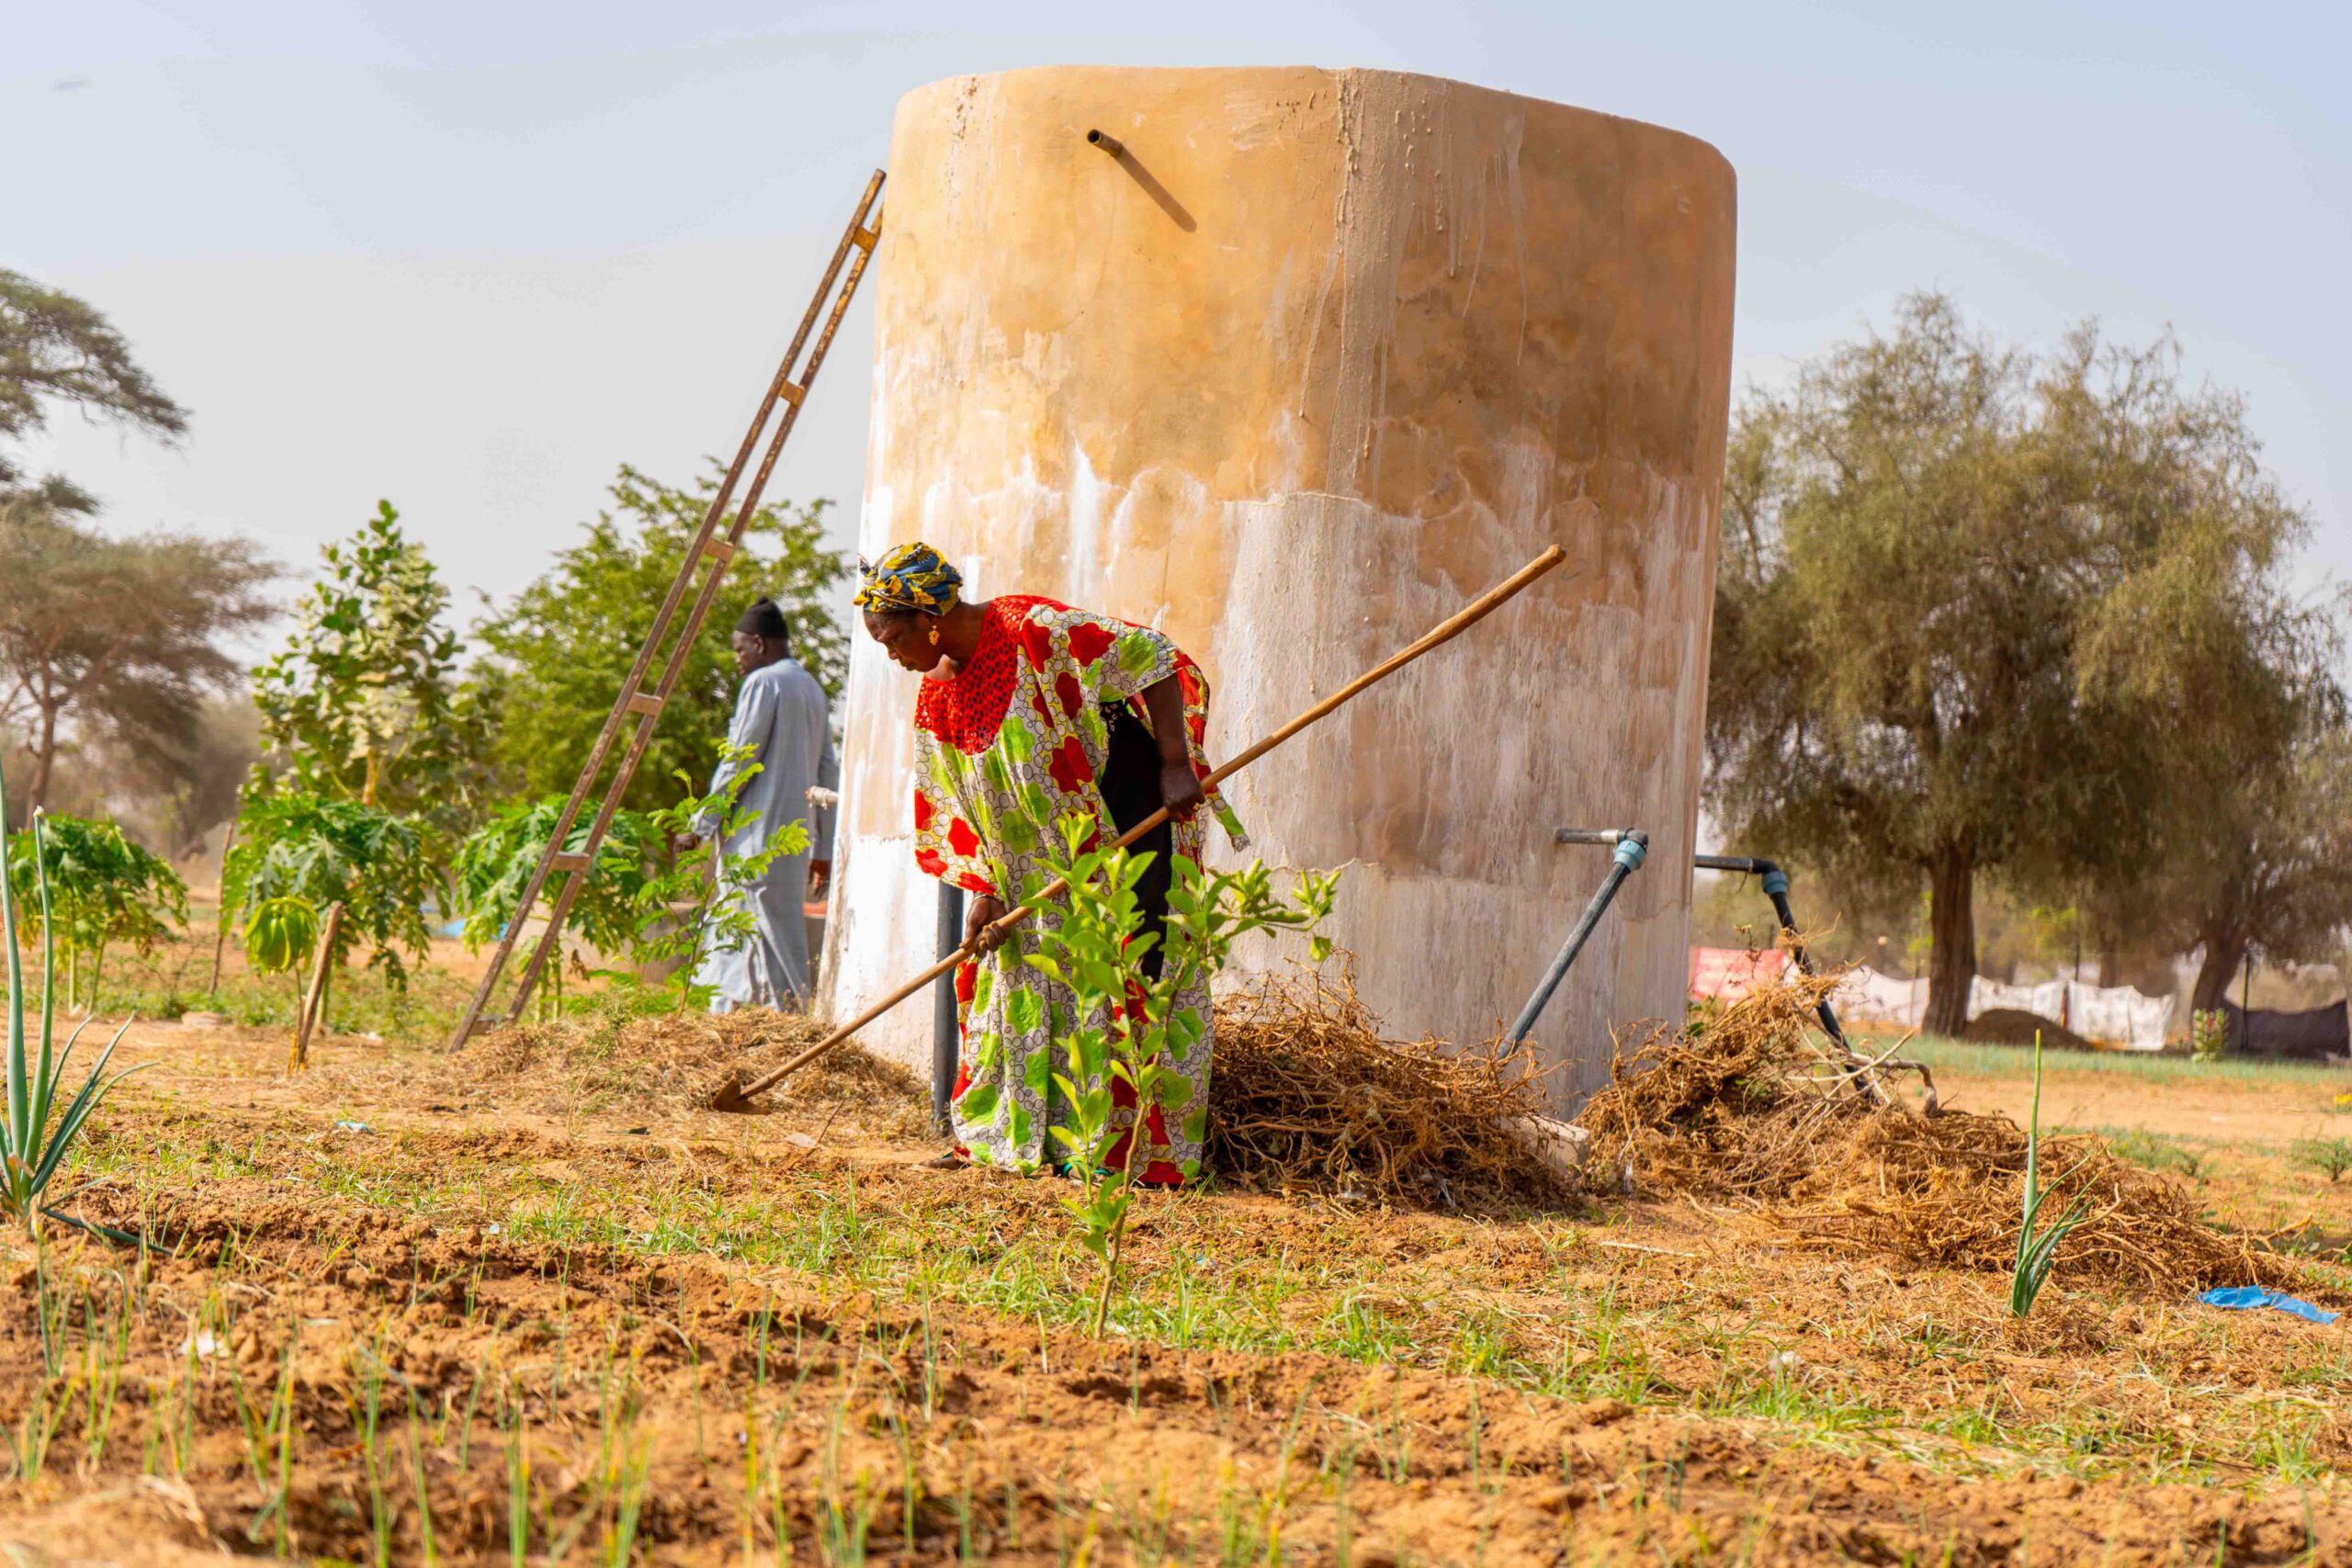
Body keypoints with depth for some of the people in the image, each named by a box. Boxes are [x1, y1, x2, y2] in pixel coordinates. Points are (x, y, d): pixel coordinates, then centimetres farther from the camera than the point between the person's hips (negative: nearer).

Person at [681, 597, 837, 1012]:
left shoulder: (763, 683, -9)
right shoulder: (811, 688, 17)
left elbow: (739, 760, -13)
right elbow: (828, 772, 18)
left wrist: (704, 823, -6)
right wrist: (823, 848, 21)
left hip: (760, 832, -9)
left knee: (774, 935, -6)